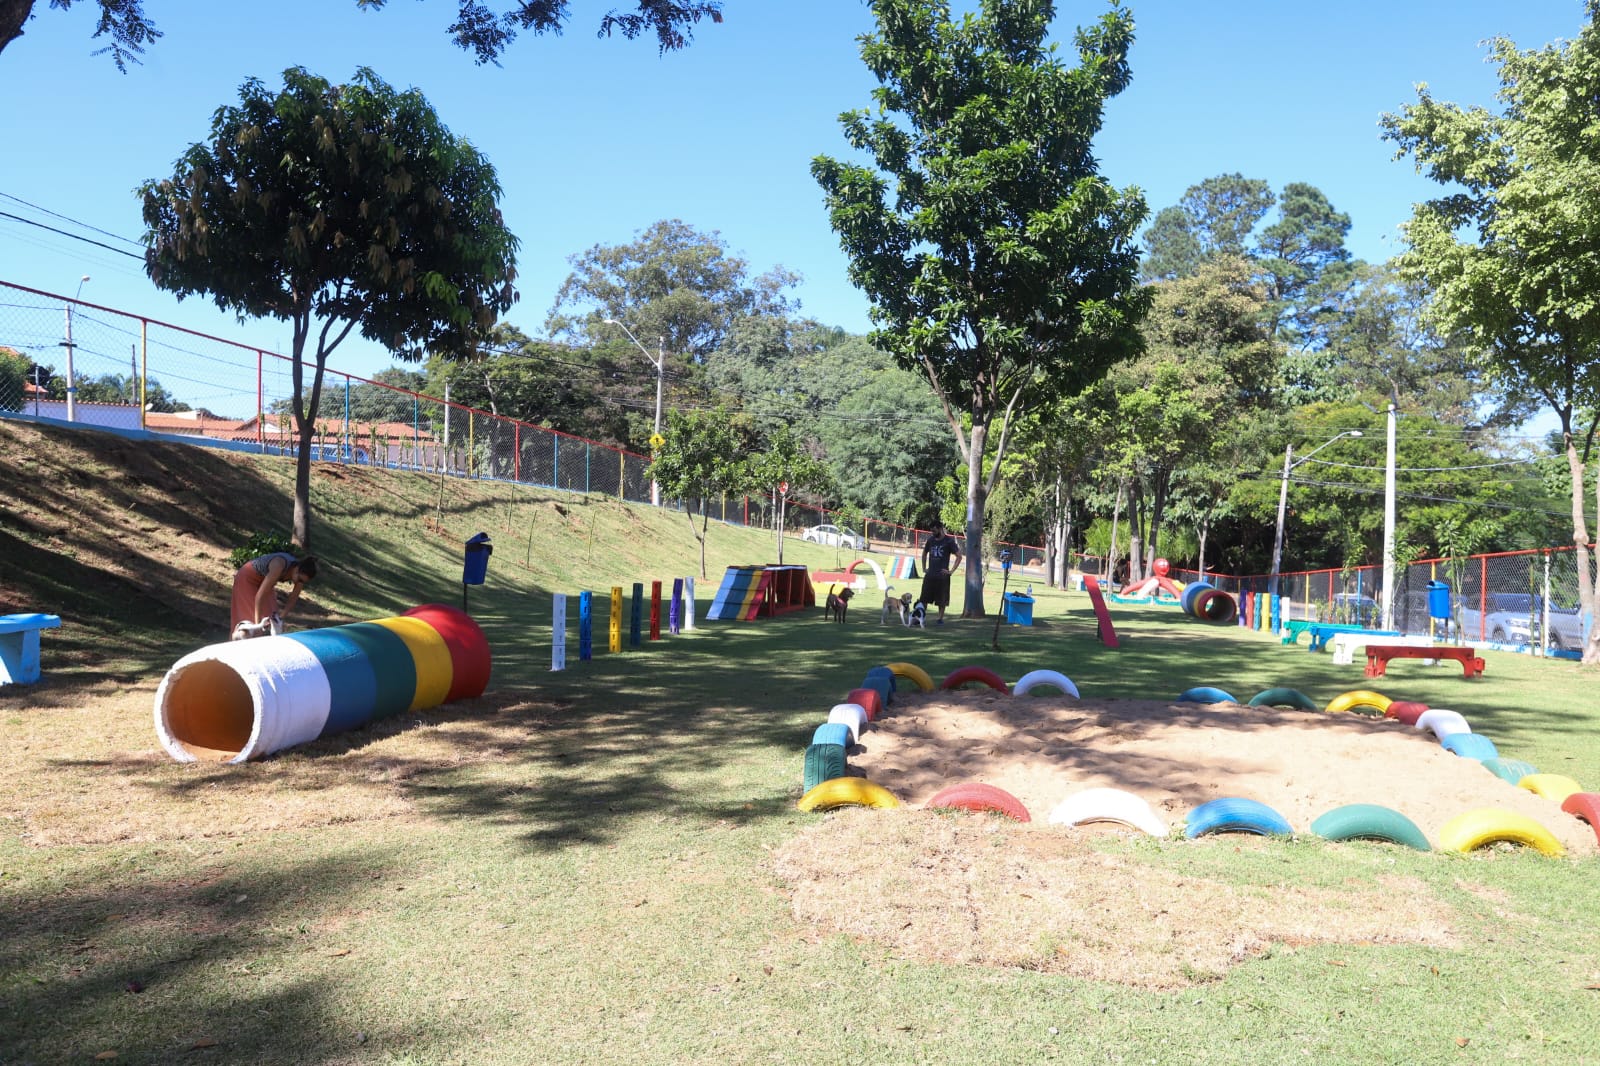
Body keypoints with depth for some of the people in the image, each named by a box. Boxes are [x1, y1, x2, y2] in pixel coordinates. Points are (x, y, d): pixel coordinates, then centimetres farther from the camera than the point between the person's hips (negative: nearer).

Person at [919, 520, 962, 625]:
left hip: (942, 575, -4)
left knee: (941, 600, 2)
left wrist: (951, 571, -10)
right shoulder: (931, 540, 8)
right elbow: (924, 553, 24)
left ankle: (941, 619, 12)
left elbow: (959, 556, -6)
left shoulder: (949, 541, -6)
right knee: (924, 598, 2)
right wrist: (924, 568, 15)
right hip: (929, 574, 4)